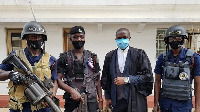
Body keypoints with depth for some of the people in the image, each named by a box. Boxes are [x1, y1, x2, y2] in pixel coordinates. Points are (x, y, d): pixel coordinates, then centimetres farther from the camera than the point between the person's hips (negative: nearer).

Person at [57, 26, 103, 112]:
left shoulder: (92, 57, 7)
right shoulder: (64, 58, 2)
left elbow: (97, 80, 9)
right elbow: (58, 79, -3)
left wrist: (100, 100, 5)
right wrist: (71, 90, -18)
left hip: (91, 101, 1)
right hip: (71, 101, -1)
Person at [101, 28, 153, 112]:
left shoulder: (139, 54, 0)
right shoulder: (110, 56, 8)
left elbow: (147, 75, -6)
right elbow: (105, 77, 12)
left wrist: (126, 80, -12)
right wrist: (107, 97, 10)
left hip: (135, 101, -2)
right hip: (117, 101, 2)